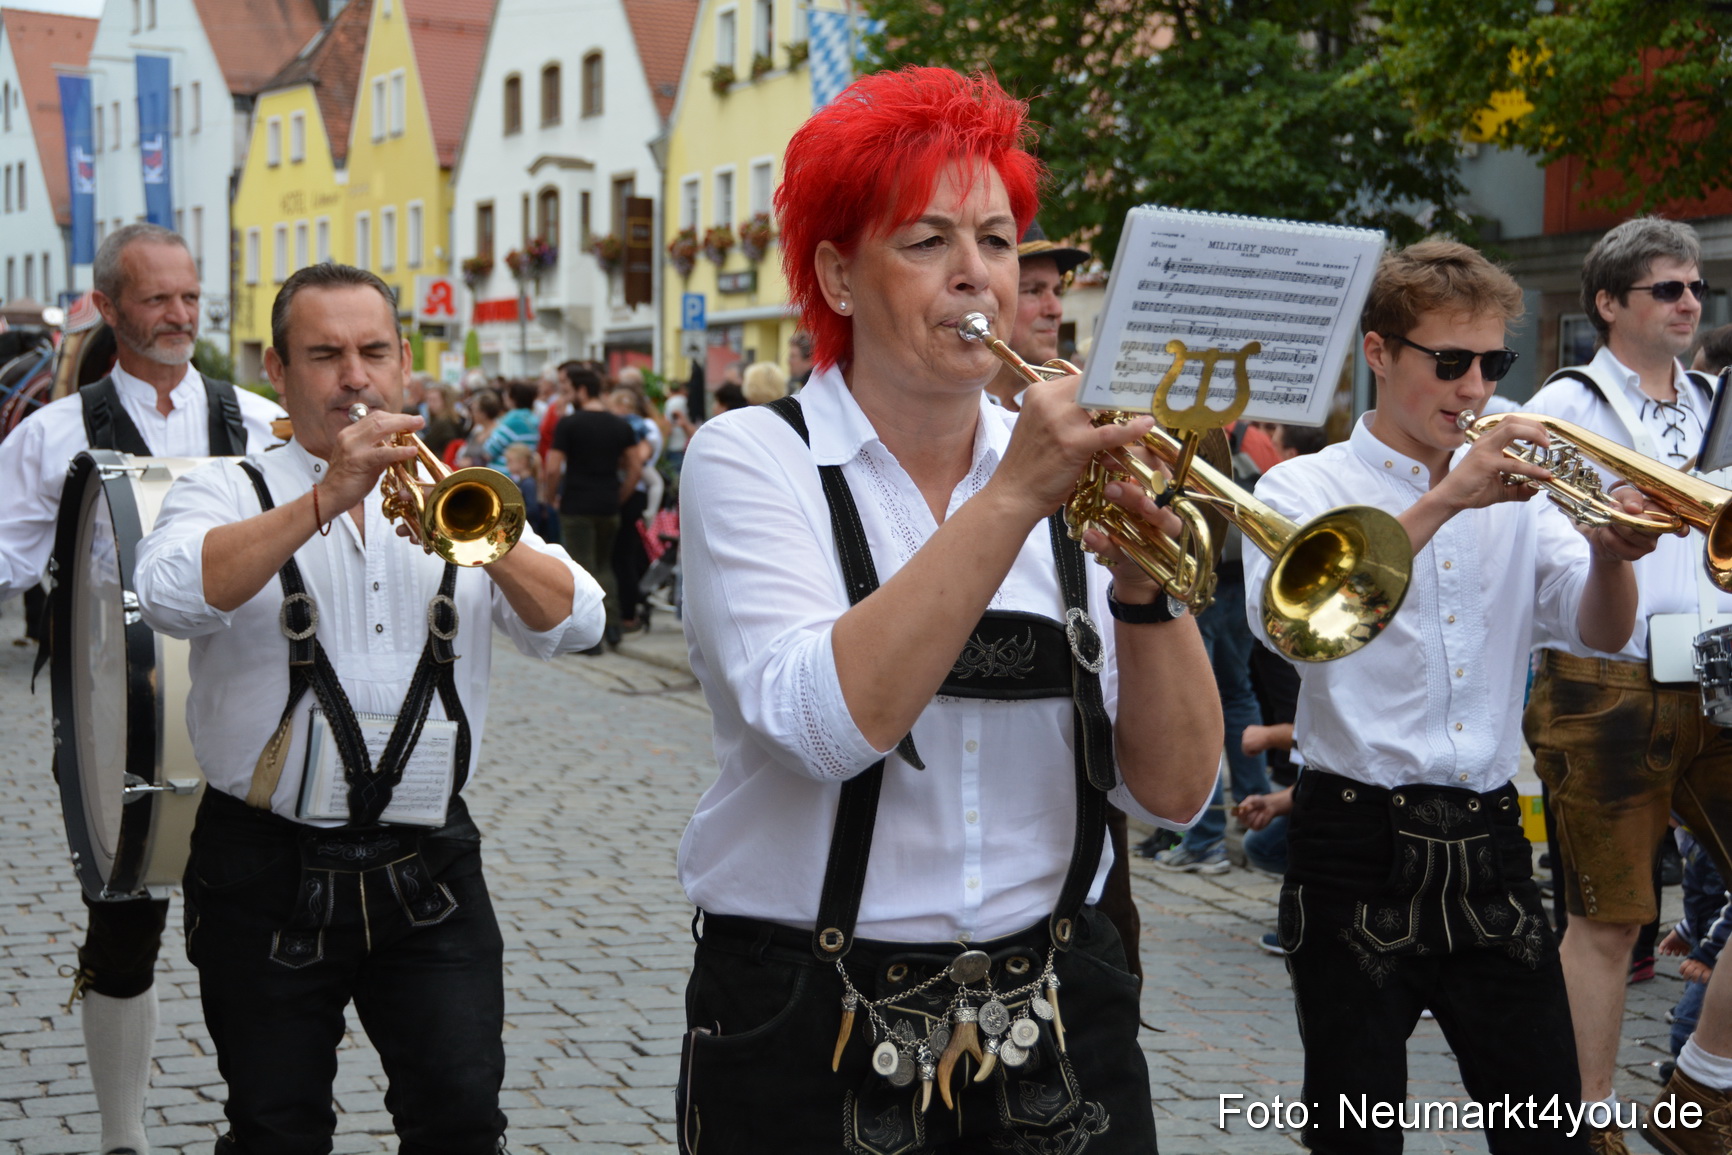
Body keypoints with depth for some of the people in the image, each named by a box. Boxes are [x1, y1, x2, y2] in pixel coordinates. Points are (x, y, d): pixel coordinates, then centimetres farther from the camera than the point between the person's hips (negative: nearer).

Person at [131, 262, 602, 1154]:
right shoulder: (227, 492, 2)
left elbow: (574, 624, -3)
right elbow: (173, 597, -21)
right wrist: (325, 499, -25)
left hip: (429, 870, 2)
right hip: (269, 873, -2)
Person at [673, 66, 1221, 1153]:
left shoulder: (1067, 471, 3)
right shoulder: (754, 459, -6)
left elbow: (1174, 791, -4)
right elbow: (831, 723, -24)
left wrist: (1142, 588, -19)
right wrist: (1011, 500, -26)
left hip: (1055, 1020, 3)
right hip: (817, 1046, -3)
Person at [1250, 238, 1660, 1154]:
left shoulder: (1512, 492, 11)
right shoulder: (1306, 487, -1)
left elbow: (1602, 632, 3)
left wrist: (1610, 554, -19)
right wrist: (1442, 501, -26)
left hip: (1489, 851, 4)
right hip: (1358, 847, -4)